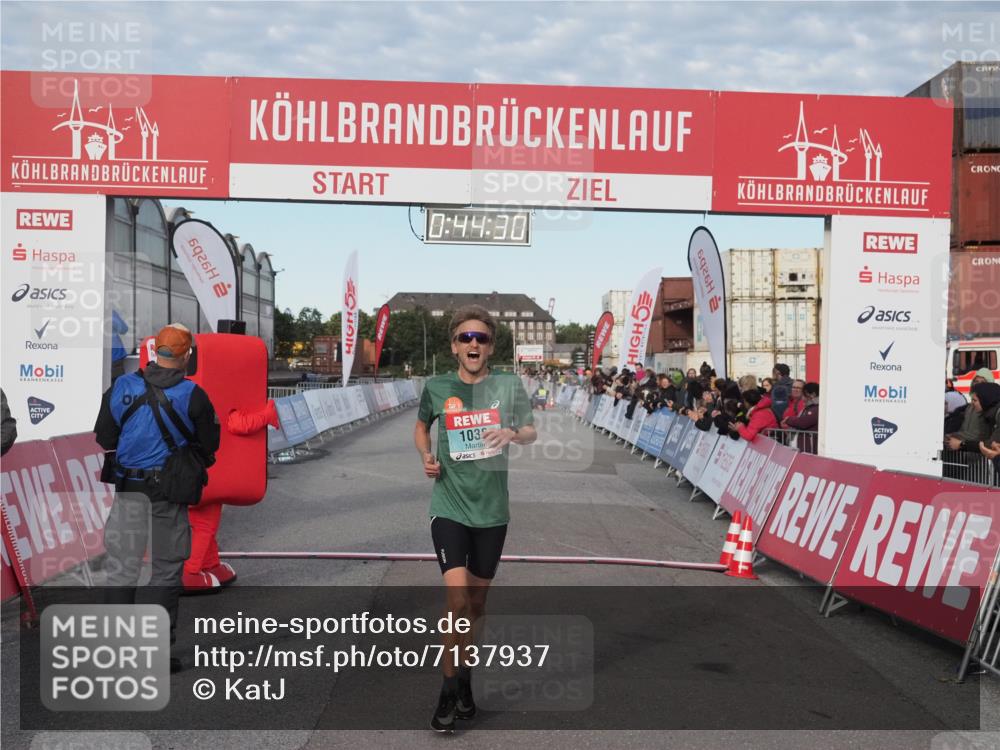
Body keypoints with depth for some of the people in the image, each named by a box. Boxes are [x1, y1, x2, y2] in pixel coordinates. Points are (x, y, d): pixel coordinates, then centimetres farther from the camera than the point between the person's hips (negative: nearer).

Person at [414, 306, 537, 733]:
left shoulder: (508, 385, -3)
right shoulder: (437, 387, -2)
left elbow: (531, 433, 5)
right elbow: (421, 425, 17)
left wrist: (512, 433, -17)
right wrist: (425, 455, -3)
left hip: (491, 510, 2)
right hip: (449, 507, -1)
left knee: (477, 604, 12)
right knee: (457, 598, -14)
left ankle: (463, 674, 34)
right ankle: (449, 689, 4)